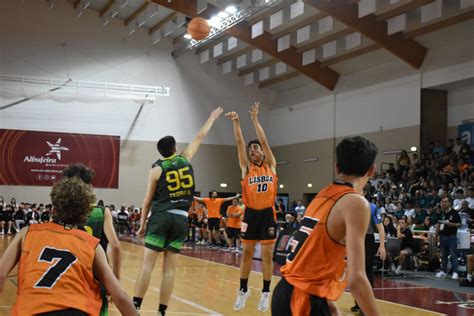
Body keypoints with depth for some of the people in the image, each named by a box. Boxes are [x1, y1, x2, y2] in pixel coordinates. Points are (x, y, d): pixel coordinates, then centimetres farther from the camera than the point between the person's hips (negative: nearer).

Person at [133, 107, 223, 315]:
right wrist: (212, 118, 36)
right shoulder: (185, 159, 9)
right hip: (181, 219, 2)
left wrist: (142, 224, 12)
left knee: (148, 263, -5)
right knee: (170, 267, 3)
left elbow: (148, 201, 4)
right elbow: (200, 137, 23)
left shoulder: (156, 169, 2)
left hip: (161, 217, -2)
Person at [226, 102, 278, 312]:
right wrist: (236, 123, -15)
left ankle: (265, 293, 13)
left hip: (267, 214, -1)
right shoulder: (246, 168, 5)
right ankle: (243, 290, 20)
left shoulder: (271, 165, 5)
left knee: (267, 254, 3)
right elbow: (239, 144, -5)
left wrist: (255, 119, -6)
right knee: (247, 253, 7)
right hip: (251, 214, 1)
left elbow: (264, 141, -3)